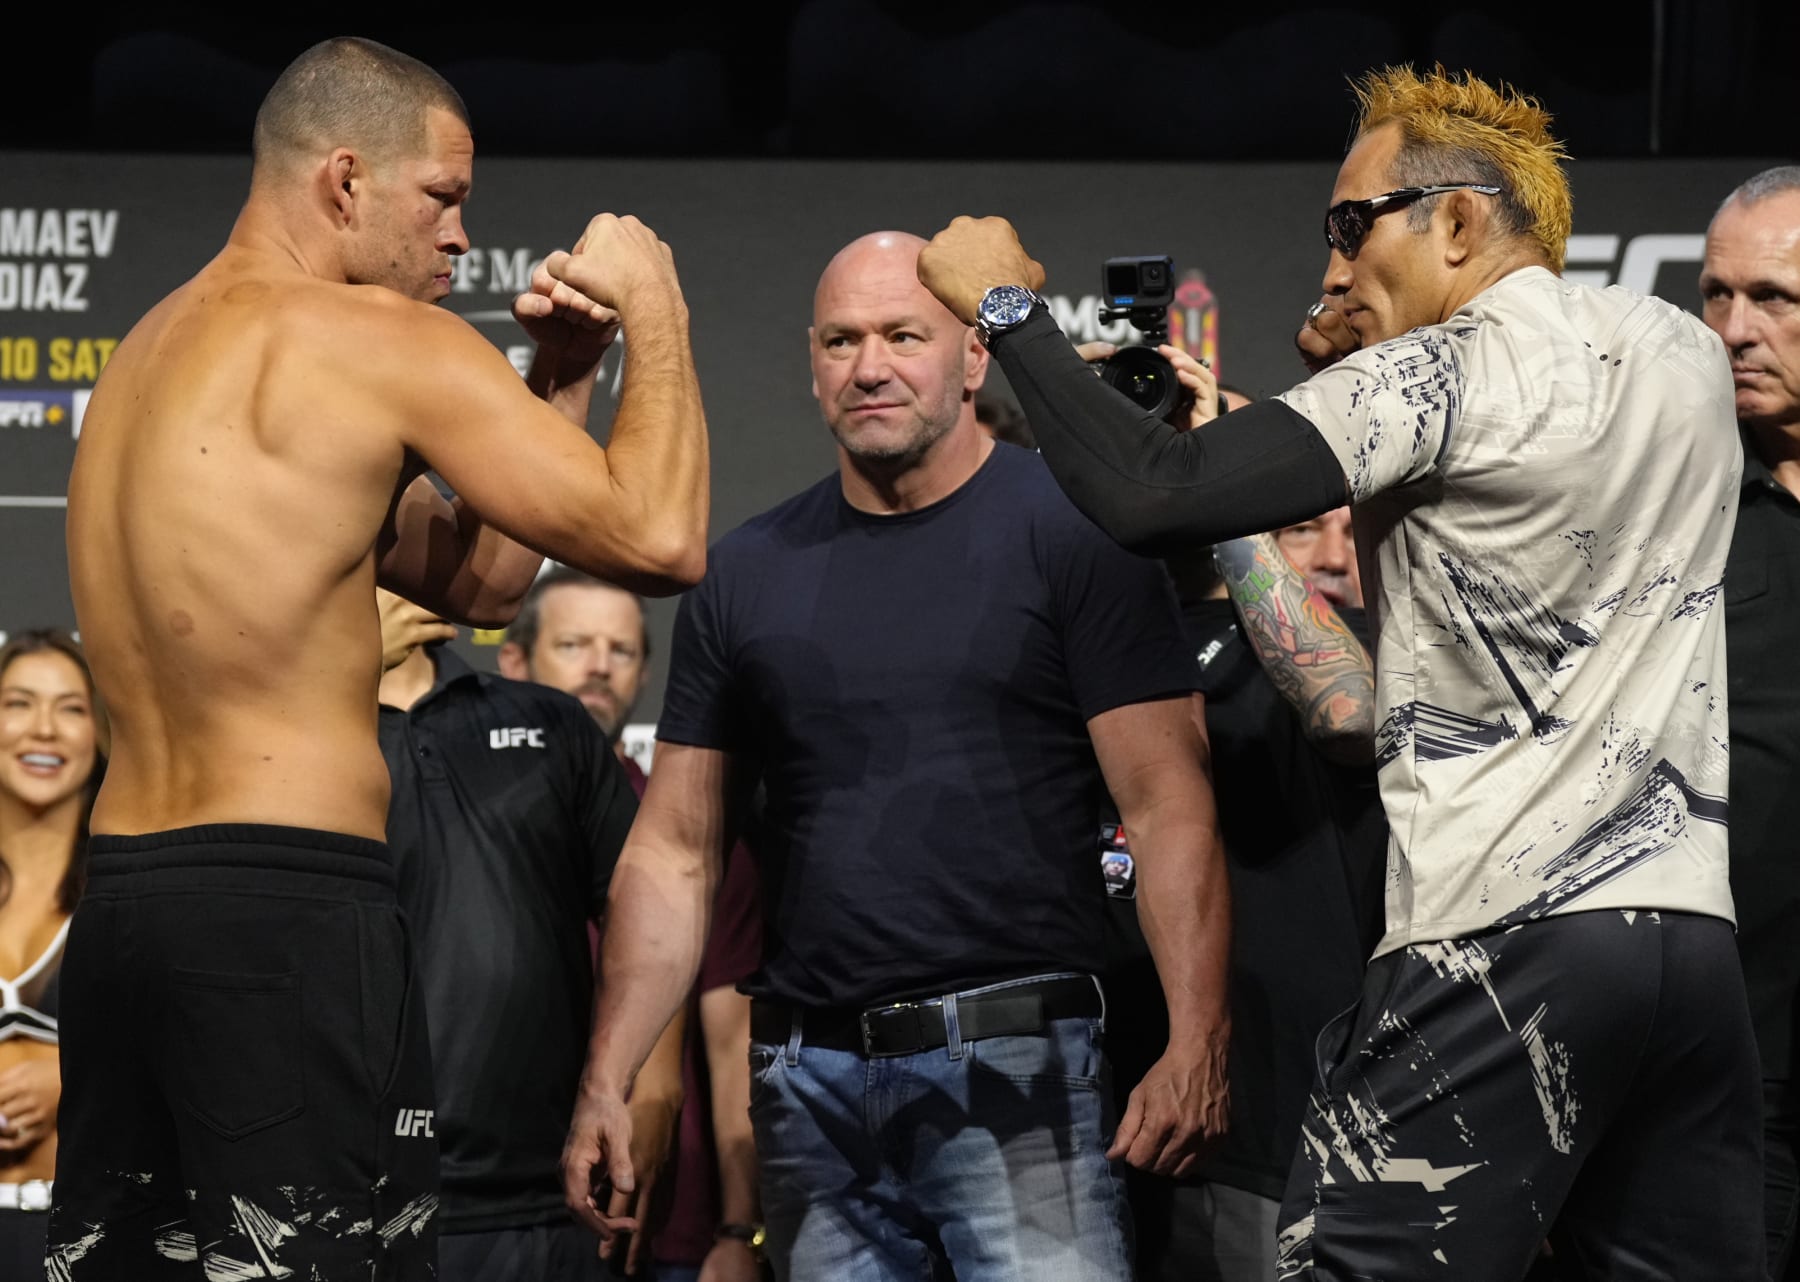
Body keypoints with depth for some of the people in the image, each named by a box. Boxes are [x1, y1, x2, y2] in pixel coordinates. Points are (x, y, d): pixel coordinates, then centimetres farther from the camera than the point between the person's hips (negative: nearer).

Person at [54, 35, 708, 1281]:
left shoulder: (154, 351, 21)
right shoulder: (376, 338, -7)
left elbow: (475, 575, 24)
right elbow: (659, 538, -11)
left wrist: (560, 375, 16)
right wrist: (653, 305, 2)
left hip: (119, 899, 9)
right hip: (292, 911, -9)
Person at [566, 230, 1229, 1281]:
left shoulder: (1070, 536, 0)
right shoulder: (748, 573, 13)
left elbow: (1170, 808, -7)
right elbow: (675, 853, 13)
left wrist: (1197, 1044, -19)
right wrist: (606, 1083, 2)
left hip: (1016, 1070, -4)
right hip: (812, 1080, 4)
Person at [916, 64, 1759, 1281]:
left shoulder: (1435, 384, -6)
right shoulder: (1688, 355, 14)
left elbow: (1151, 497, -13)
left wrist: (1009, 307, -2)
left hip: (1502, 941, -7)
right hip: (1696, 933, 7)